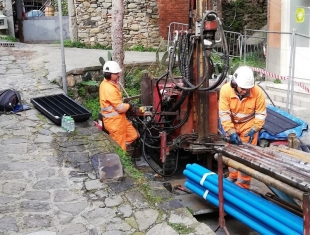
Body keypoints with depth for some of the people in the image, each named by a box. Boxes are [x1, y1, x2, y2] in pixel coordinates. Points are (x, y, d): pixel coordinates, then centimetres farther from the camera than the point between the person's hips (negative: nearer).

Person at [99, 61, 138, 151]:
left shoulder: (106, 83, 5)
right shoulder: (109, 89, -27)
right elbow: (121, 108, -22)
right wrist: (129, 106, -2)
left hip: (118, 118, 10)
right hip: (114, 121, -10)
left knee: (133, 135, 16)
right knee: (119, 148, 3)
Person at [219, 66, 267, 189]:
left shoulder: (258, 92, -27)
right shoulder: (225, 90, -26)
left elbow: (261, 114, -14)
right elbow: (224, 114, -23)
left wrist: (254, 130, -23)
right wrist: (231, 132, -29)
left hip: (249, 125, -2)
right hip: (232, 125, 2)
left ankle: (243, 184, 8)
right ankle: (233, 177, 35)